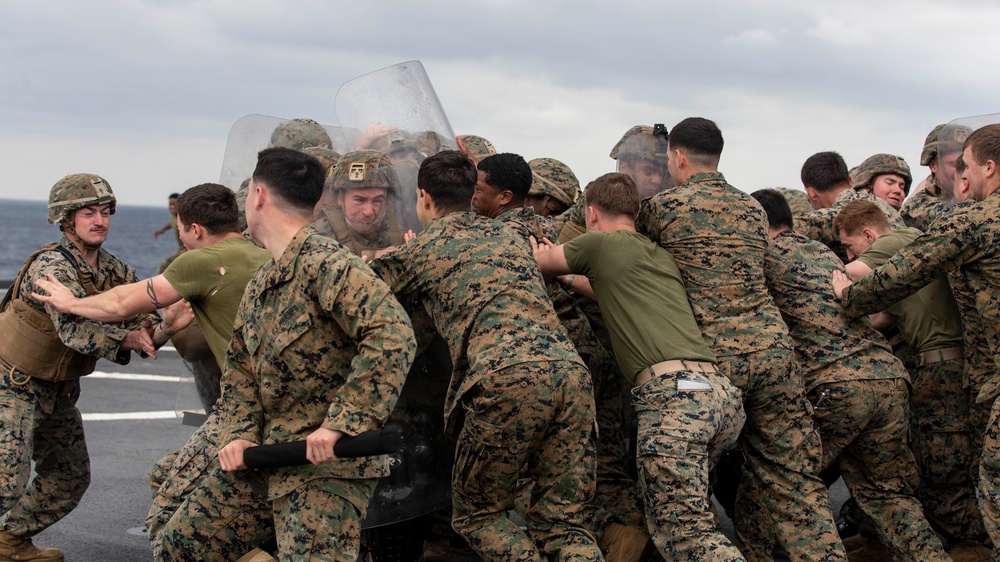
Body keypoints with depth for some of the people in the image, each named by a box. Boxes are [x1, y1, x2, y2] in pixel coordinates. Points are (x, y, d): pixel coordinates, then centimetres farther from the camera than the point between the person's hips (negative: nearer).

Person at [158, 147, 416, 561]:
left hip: (325, 464, -9)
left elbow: (392, 336, -30)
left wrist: (341, 423, -31)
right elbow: (239, 368, 16)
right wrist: (238, 434, -3)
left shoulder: (327, 265, -18)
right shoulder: (258, 286, 14)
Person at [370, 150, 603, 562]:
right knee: (561, 522, 10)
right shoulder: (511, 237, 29)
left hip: (507, 377, -5)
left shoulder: (421, 249, 15)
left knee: (478, 514, 13)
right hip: (571, 370, 5)